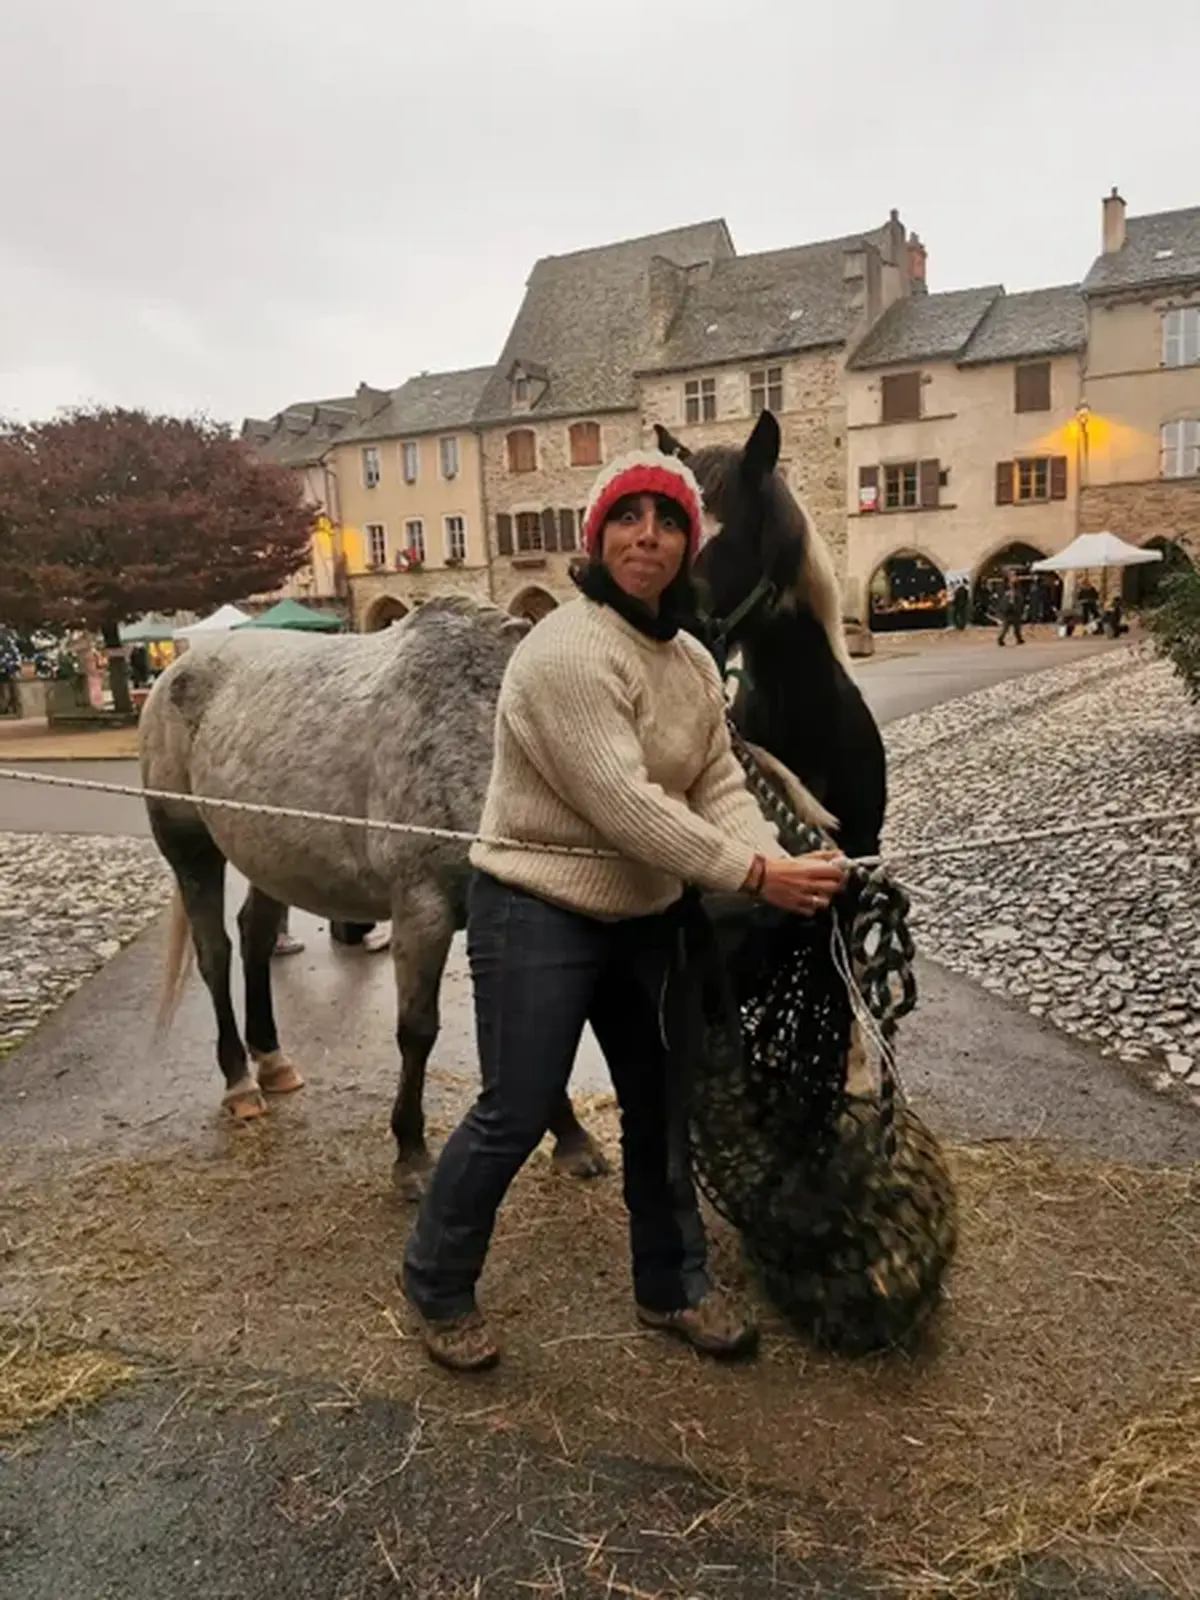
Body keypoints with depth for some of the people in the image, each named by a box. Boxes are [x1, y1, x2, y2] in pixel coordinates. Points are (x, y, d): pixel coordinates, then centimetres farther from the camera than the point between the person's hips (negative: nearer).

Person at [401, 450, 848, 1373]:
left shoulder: (694, 661, 6)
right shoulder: (567, 652, -22)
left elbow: (721, 784, 1)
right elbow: (622, 803, -27)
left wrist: (776, 861, -18)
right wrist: (752, 876, -25)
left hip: (646, 917, 8)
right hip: (539, 915, -8)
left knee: (662, 1103, 17)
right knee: (516, 1116, 1)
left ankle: (673, 1285, 38)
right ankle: (437, 1285, 27)